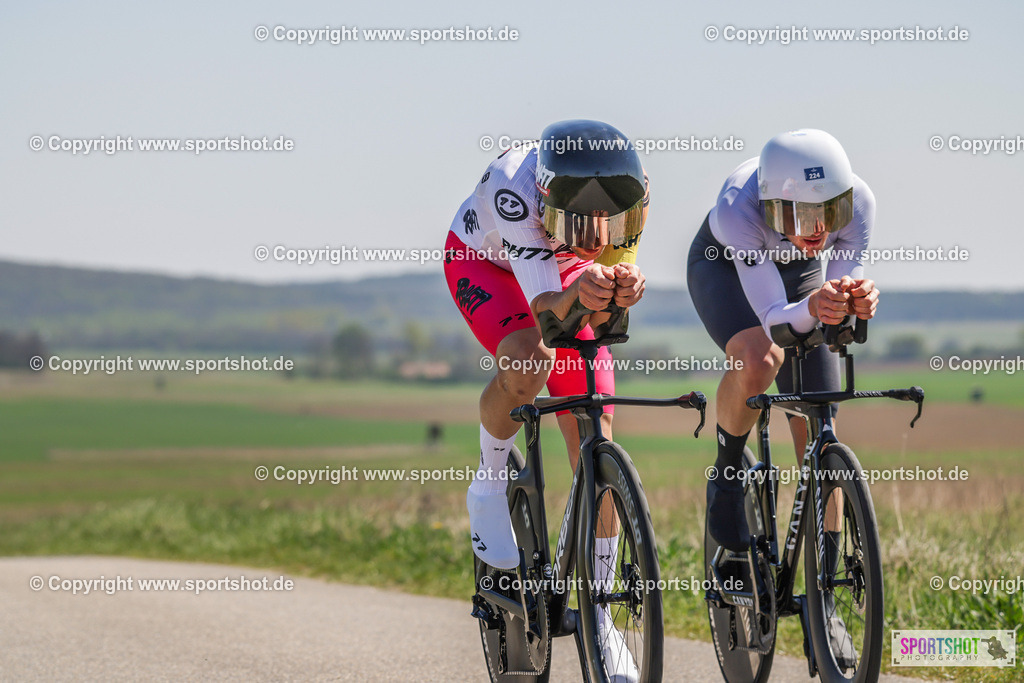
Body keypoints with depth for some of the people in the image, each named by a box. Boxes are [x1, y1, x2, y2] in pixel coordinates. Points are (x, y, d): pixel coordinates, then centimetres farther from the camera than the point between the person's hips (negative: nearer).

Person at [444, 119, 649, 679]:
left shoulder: (625, 188, -33)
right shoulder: (514, 190, -42)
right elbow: (546, 310, -45)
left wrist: (623, 285, -63)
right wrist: (578, 296, -67)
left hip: (566, 273, 3)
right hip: (484, 262, -3)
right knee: (527, 360, -36)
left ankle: (598, 617, 4)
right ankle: (490, 485, -7)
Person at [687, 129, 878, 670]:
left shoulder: (857, 202, -35)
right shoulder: (738, 207, -42)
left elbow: (845, 278, -27)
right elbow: (774, 317, -42)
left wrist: (857, 301, -51)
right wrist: (811, 310, -64)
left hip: (801, 275, 3)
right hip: (721, 266, -3)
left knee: (817, 439, -5)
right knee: (757, 361, -37)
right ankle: (727, 476, -7)